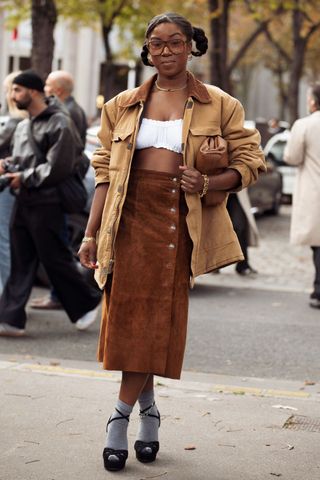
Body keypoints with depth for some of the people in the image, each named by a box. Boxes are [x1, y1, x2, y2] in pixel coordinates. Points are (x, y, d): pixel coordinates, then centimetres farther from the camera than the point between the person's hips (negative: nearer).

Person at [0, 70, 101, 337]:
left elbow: (58, 168, -16)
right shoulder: (23, 127, 17)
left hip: (46, 203, -8)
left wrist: (25, 178, -11)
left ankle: (87, 303, 18)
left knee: (55, 259, -1)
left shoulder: (58, 123, -9)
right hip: (23, 202, 8)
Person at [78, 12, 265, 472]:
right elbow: (104, 171, 10)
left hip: (178, 221, -2)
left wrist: (209, 183, -15)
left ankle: (120, 417, 5)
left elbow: (249, 161, 5)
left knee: (158, 319, -3)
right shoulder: (122, 105, 12)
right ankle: (147, 407, 15)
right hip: (129, 217, 2)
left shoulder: (219, 106, 5)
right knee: (127, 314, -2)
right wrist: (91, 233, 4)